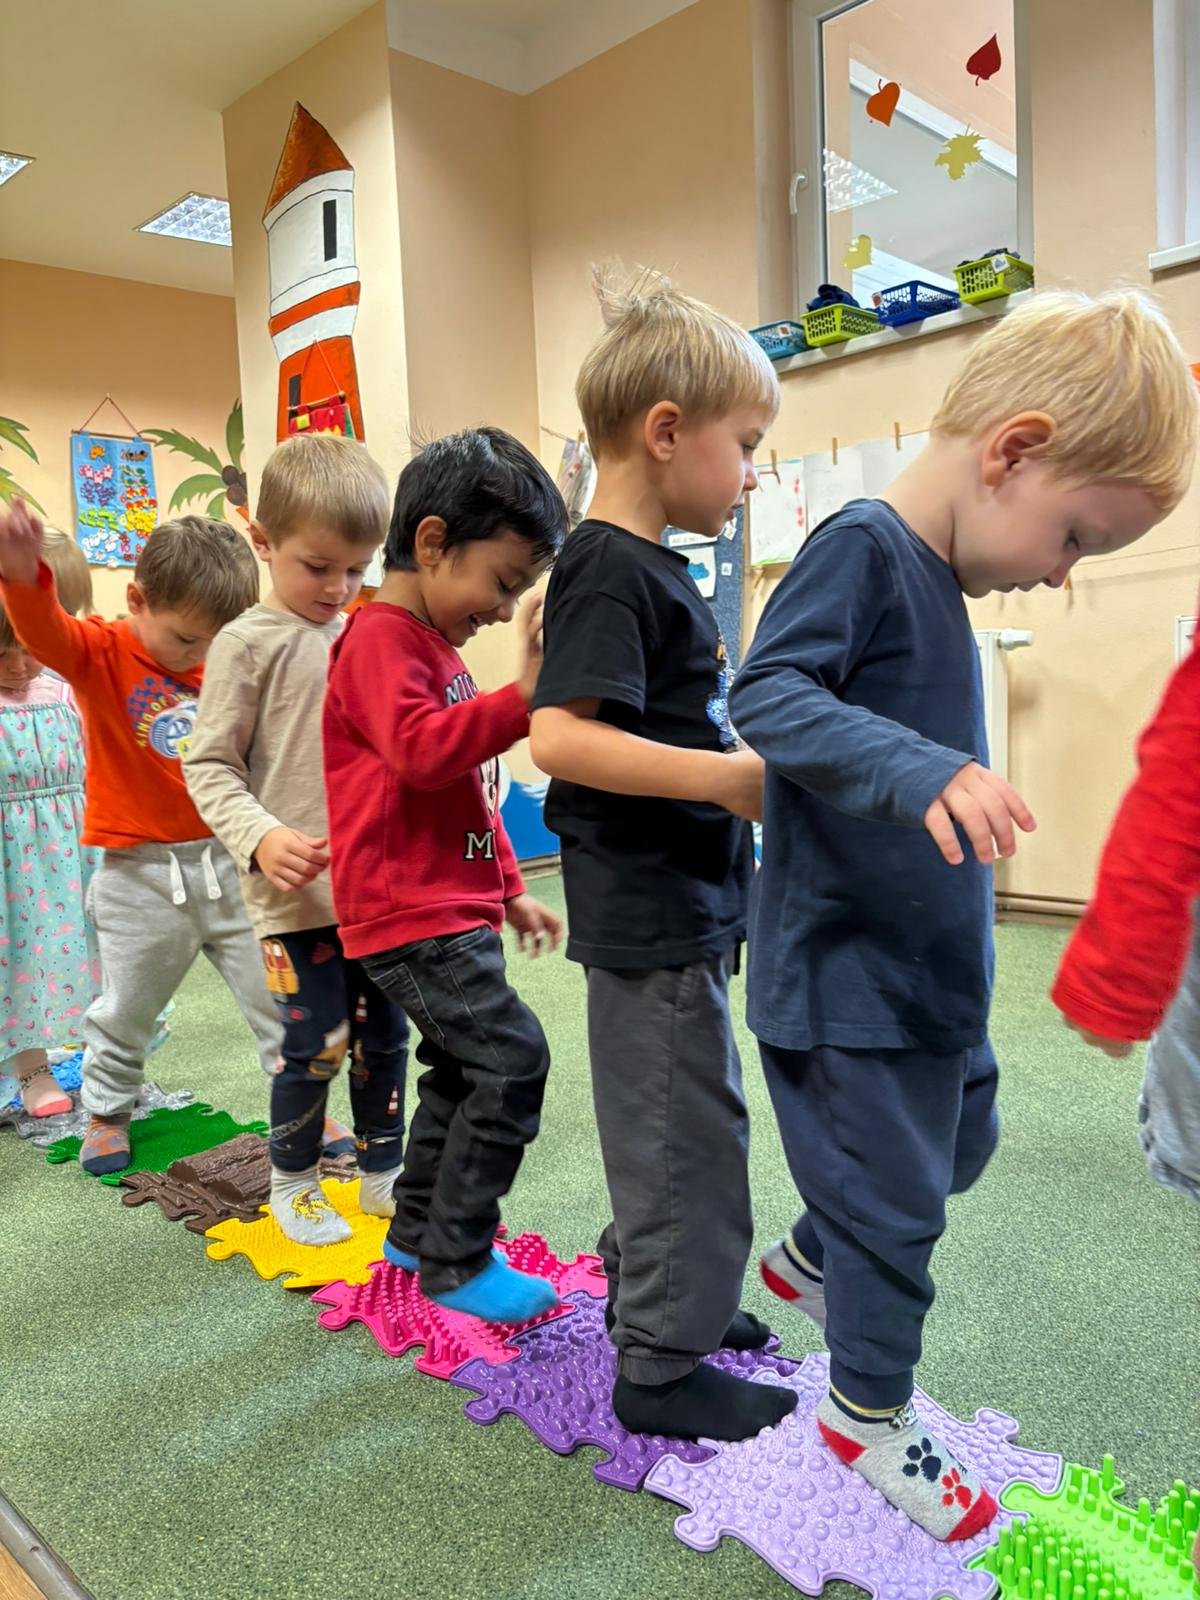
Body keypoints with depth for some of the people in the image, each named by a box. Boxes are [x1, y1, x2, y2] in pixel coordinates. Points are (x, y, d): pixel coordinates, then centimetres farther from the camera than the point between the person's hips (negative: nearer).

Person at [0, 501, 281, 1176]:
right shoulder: (100, 653, -9)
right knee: (125, 1013, 15)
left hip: (232, 864, 3)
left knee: (281, 999, 10)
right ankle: (107, 1113, 40)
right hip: (142, 878, -3)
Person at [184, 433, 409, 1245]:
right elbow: (209, 765, -7)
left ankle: (383, 1173, 32)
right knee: (317, 1044, 2)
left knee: (386, 1034, 13)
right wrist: (262, 838, -21)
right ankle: (292, 1183, 27)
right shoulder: (248, 644, -7)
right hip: (297, 892, -5)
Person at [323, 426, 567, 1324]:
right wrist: (522, 697, -36)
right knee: (512, 1057, -12)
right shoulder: (380, 640, -11)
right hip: (409, 913, -11)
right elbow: (420, 749, -30)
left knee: (461, 1071, 16)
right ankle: (456, 1262, 2)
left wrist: (509, 890, 24)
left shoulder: (437, 648, 20)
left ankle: (419, 1234, 32)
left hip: (453, 906, 11)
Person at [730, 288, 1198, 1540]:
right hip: (846, 976, -10)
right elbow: (765, 693, -30)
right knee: (891, 1194, 6)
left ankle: (811, 1257, 49)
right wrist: (917, 769, -41)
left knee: (957, 1141, 25)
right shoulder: (863, 547, -18)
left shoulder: (936, 578, 9)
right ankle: (868, 1410, 31)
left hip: (928, 965, 10)